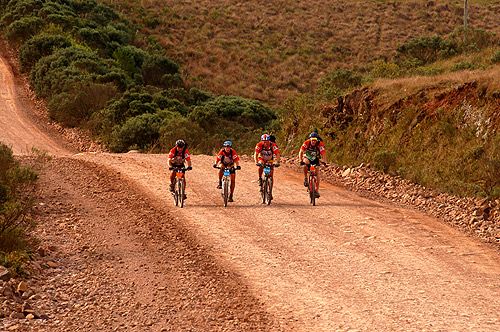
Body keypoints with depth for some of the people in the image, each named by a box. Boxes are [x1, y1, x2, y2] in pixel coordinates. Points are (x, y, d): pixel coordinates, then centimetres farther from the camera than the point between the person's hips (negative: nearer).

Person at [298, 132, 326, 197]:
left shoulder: (320, 145, -25)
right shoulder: (306, 143, -26)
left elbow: (323, 154, -30)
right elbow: (300, 152, -28)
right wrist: (301, 160, -43)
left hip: (315, 160, 1)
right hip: (307, 157, -1)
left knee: (317, 173, -12)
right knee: (305, 163, -36)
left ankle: (317, 190, -4)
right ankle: (305, 178, -17)